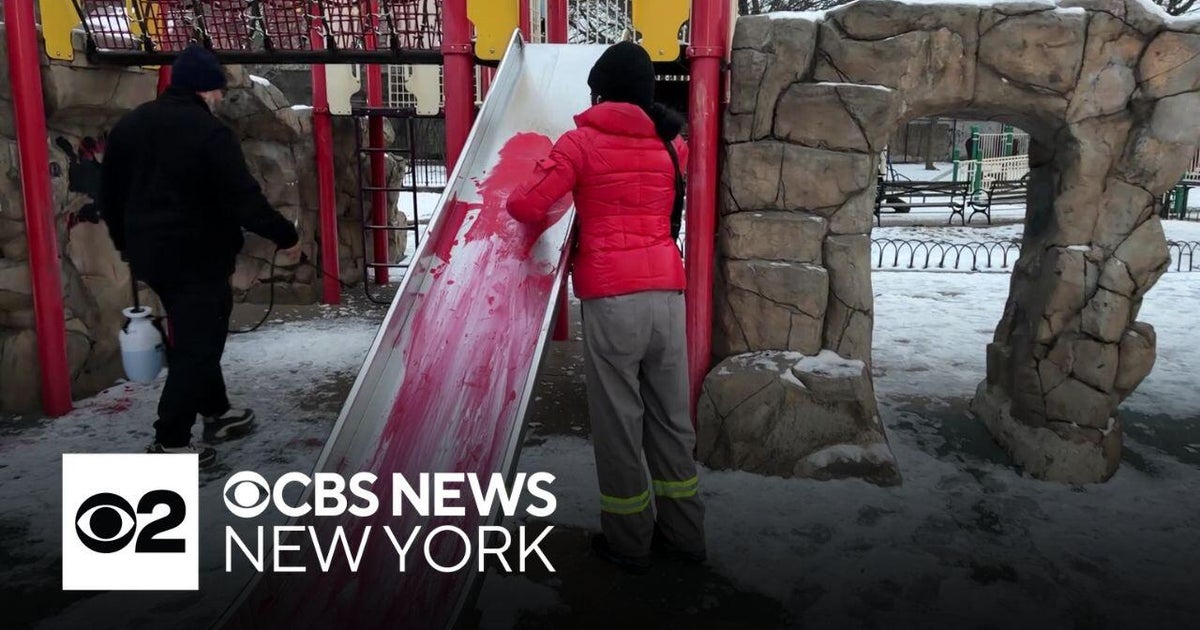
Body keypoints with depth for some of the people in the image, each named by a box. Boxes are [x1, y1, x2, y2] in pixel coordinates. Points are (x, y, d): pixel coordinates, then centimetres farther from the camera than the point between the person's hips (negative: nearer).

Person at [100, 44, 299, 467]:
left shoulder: (128, 126, 10)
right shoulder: (210, 132, -16)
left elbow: (109, 196, 16)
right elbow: (244, 201, -21)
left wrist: (127, 244, 27)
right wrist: (285, 235, -9)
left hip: (151, 255, 9)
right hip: (198, 258, -9)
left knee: (192, 337, 21)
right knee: (198, 345, -1)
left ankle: (216, 413, 33)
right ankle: (169, 442, 2)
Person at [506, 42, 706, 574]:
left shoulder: (582, 141, -1)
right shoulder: (672, 144, 12)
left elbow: (525, 205, -7)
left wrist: (542, 219, 15)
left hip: (612, 298, -5)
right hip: (667, 293, 5)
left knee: (618, 421, 7)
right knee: (671, 416, 15)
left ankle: (629, 543, 19)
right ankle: (684, 532, 28)